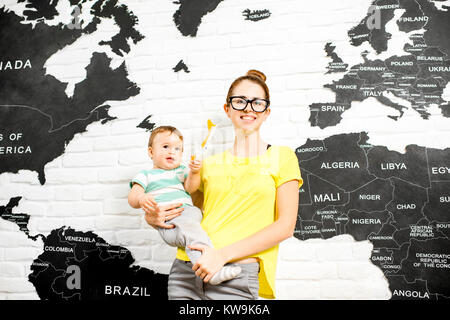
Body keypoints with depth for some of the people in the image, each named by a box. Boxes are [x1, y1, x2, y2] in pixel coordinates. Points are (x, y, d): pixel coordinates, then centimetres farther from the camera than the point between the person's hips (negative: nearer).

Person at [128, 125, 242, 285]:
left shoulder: (181, 170, 27)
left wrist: (194, 172, -13)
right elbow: (132, 198, 6)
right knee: (190, 227, -34)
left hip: (187, 211, 4)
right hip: (166, 223, -3)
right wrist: (141, 198, -19)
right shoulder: (145, 175, 18)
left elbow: (190, 188, 8)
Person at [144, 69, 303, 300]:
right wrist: (154, 218, 1)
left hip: (236, 277, -3)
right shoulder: (209, 164, 12)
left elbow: (286, 226, -5)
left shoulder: (281, 157, 2)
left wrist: (223, 254, -14)